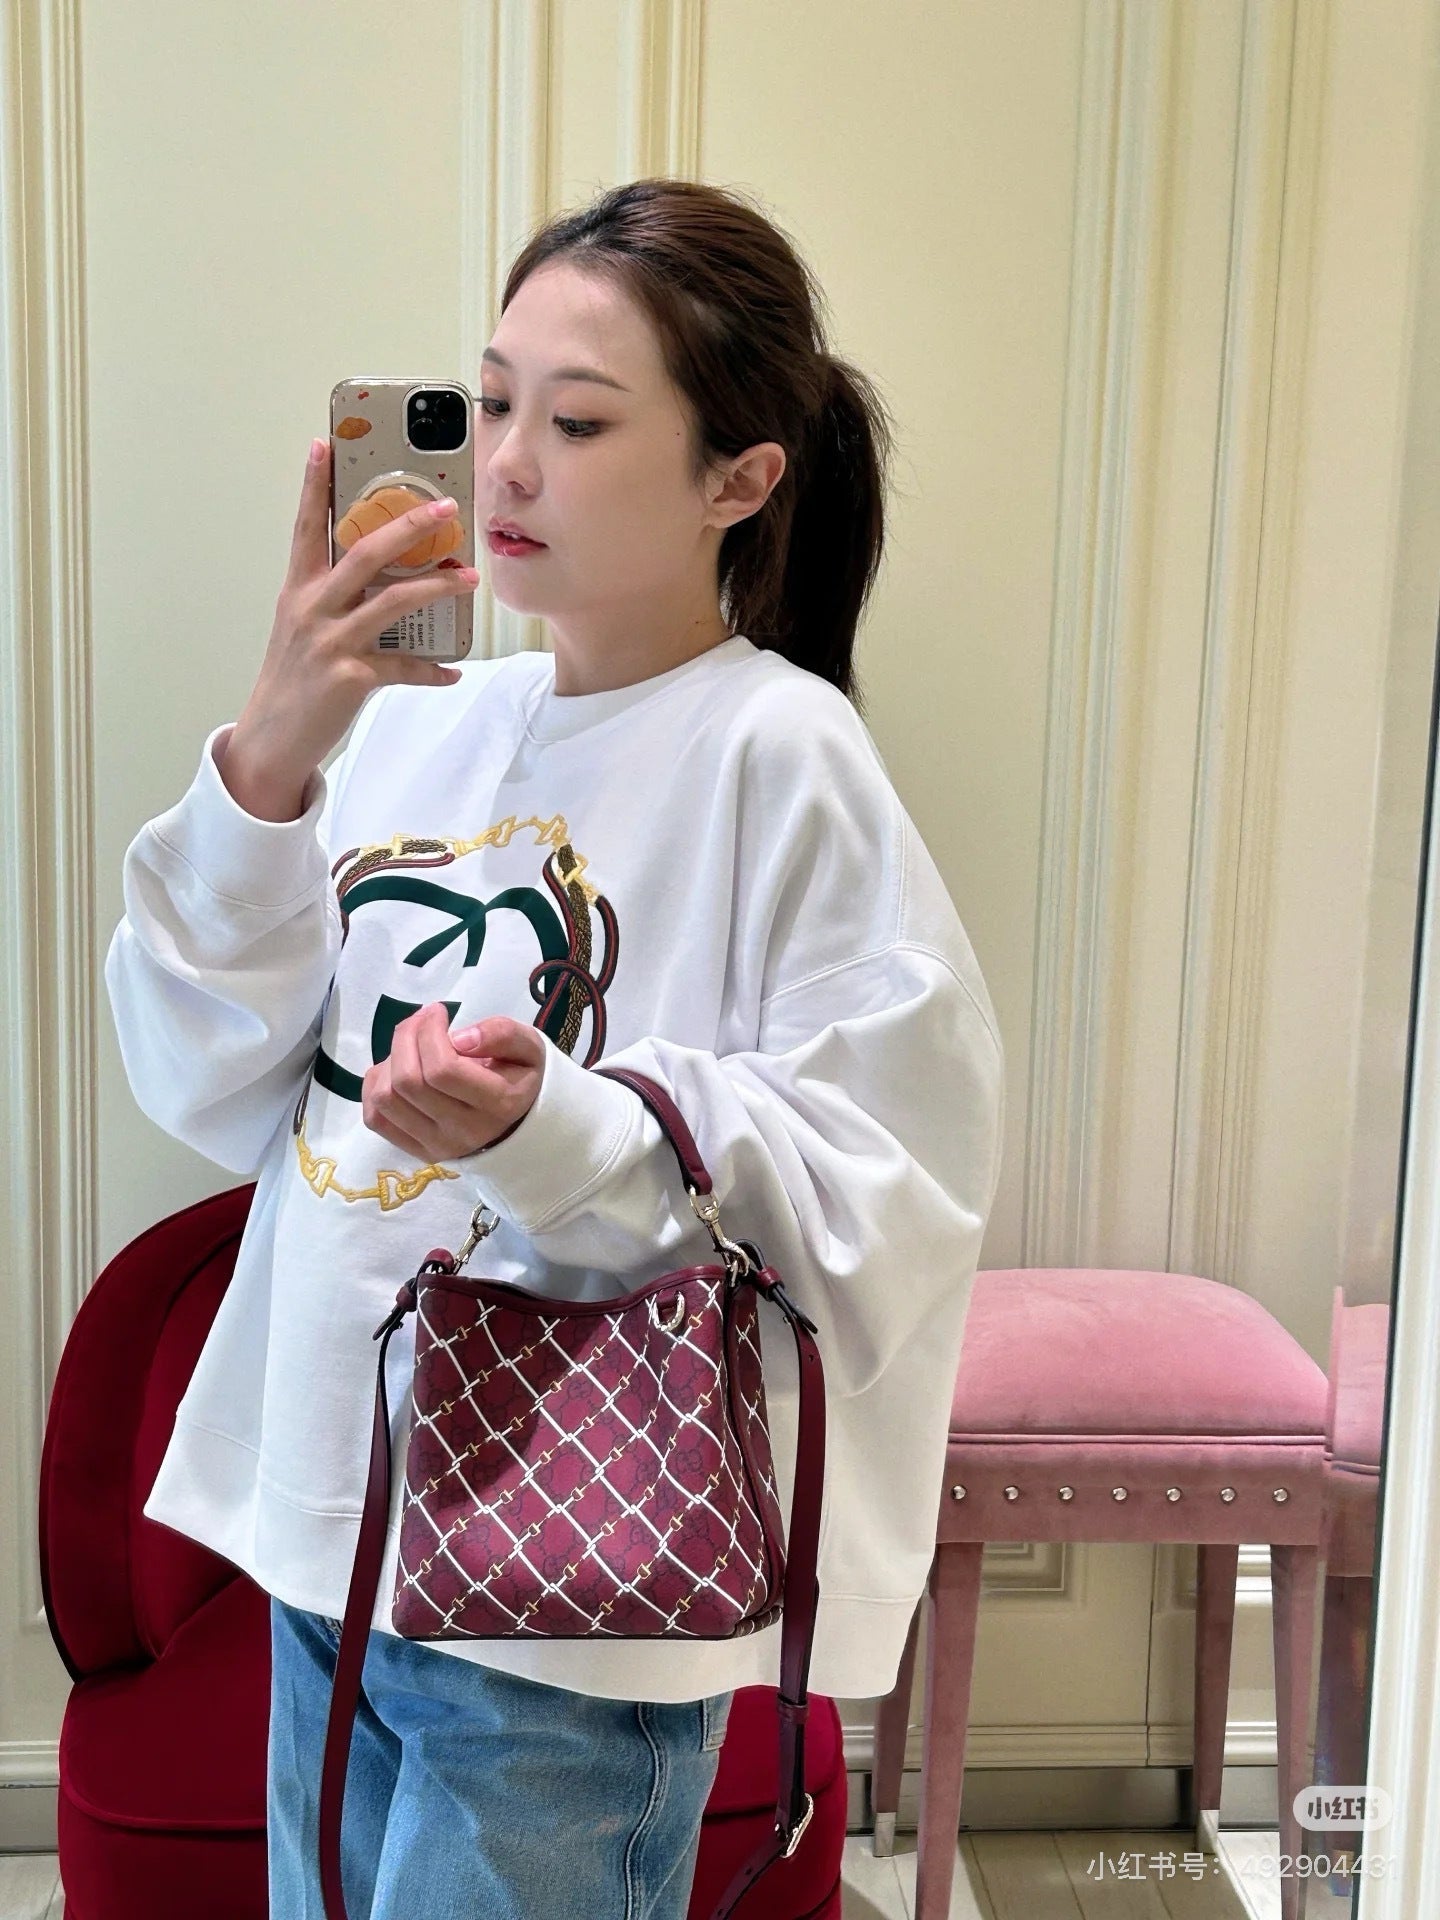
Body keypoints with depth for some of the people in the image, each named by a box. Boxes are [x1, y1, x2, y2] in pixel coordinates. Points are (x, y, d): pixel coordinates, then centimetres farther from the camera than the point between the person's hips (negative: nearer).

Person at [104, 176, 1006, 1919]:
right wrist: (270, 760, -12)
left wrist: (552, 1129, -31)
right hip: (327, 1517, 6)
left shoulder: (780, 759, -13)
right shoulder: (412, 726, 4)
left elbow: (872, 1201, -16)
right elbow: (209, 1086, 1)